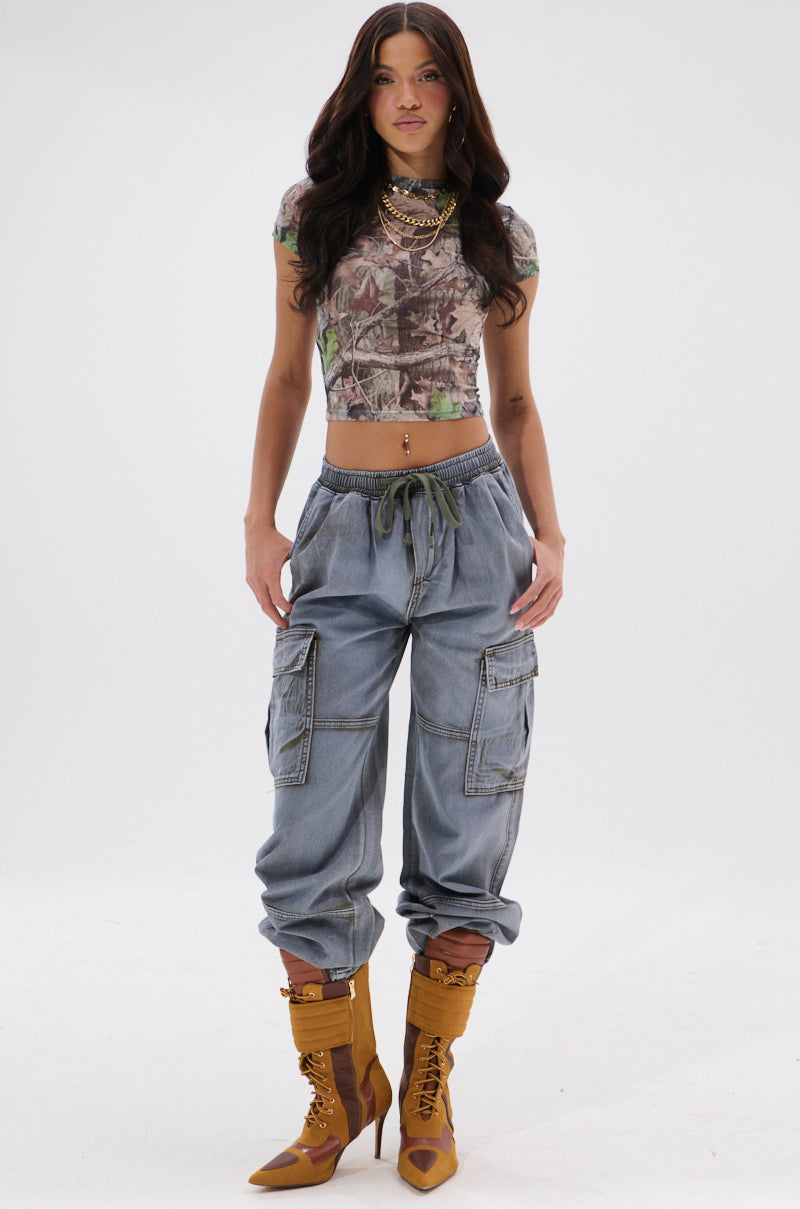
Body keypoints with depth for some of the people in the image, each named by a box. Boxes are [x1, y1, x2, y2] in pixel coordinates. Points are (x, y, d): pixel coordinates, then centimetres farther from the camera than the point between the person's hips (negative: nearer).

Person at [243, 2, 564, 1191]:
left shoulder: (500, 235, 8)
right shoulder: (313, 212, 7)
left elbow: (516, 399, 13)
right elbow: (287, 376, 12)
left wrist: (550, 537, 0)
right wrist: (260, 523, 1)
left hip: (476, 524, 0)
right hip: (347, 531, 0)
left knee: (465, 830, 3)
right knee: (314, 834, -2)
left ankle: (429, 1092, 21)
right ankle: (341, 1097, 16)